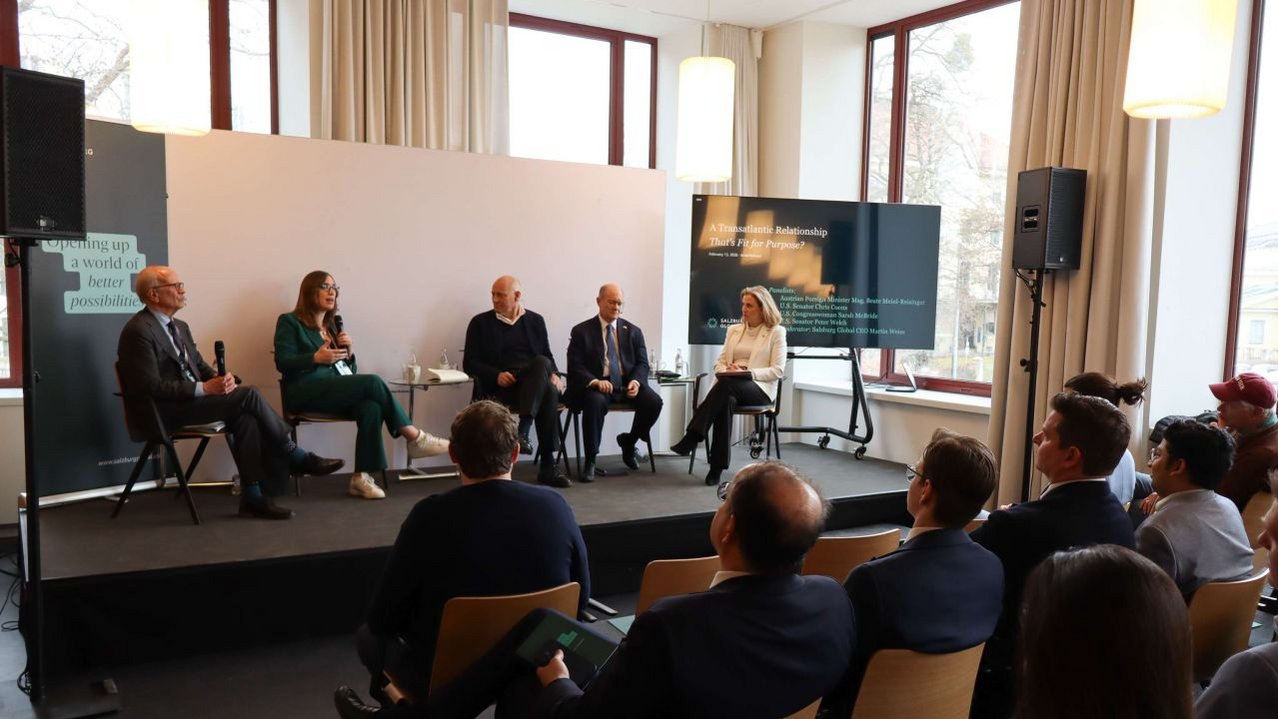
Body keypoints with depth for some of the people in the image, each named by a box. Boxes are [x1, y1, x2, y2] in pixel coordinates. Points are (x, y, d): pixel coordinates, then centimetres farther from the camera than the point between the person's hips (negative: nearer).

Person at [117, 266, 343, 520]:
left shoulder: (180, 327, 16)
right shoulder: (139, 331, -13)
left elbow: (199, 365, 17)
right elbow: (151, 387, -20)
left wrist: (219, 378, -6)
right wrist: (204, 388, -23)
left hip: (190, 399, 8)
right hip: (162, 411, -8)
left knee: (244, 416, -20)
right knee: (248, 395, -21)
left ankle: (254, 497, -19)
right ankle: (296, 456, -7)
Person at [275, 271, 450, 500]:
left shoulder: (332, 325, 24)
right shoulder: (289, 322, 7)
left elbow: (348, 370, 21)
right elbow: (282, 363, -6)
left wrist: (350, 351, 0)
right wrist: (316, 358, -19)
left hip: (336, 389, 6)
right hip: (306, 392, -5)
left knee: (371, 407, -30)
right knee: (373, 382, -27)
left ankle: (362, 477, -33)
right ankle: (415, 438, -20)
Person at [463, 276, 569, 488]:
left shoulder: (535, 321, 19)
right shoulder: (481, 323, 12)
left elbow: (547, 357, 20)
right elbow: (469, 364, 6)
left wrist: (554, 375, -4)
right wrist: (496, 375, -12)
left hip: (532, 383, 3)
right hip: (499, 387, -3)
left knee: (542, 363, -36)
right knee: (549, 394, -34)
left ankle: (522, 430, -40)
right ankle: (548, 466, -34)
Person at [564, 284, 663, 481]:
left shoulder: (633, 331, 14)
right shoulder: (581, 331, 4)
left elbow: (642, 363, 8)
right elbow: (575, 367, -4)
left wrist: (636, 381, -15)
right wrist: (595, 381, -24)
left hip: (626, 383, 3)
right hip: (595, 385, -3)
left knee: (654, 401, -24)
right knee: (595, 402, -38)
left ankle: (629, 441, 7)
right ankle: (590, 462, -24)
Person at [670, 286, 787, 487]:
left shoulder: (776, 332, 7)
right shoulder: (734, 330, 22)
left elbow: (778, 371, -2)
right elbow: (719, 362, 19)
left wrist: (748, 372, -15)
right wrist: (727, 370, -5)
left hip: (759, 389, -3)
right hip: (729, 387, 3)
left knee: (727, 384, -38)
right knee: (726, 401, -37)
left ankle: (691, 438, -37)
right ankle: (717, 466, -37)